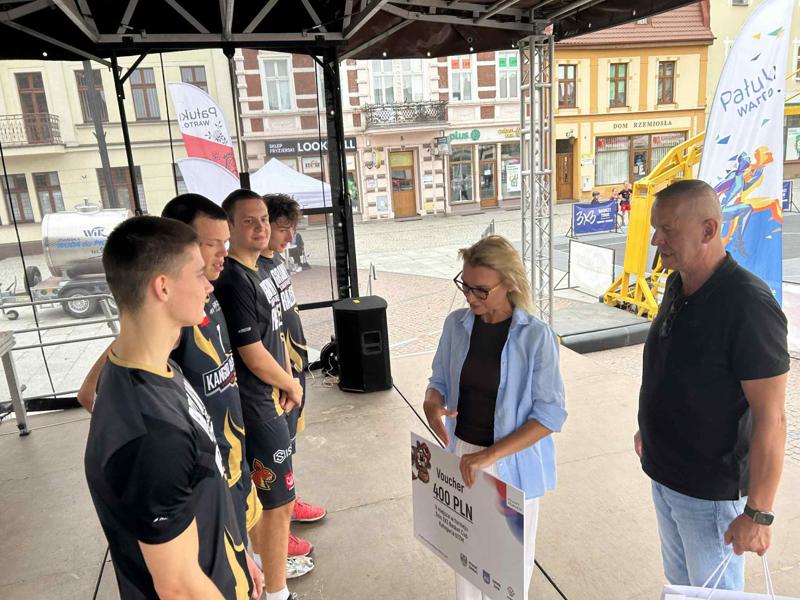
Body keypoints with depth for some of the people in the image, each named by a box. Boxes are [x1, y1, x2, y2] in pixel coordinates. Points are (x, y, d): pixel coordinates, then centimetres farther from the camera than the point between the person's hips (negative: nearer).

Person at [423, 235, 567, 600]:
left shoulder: (536, 337, -19)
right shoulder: (456, 324, -5)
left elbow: (551, 415, -18)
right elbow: (440, 380, 7)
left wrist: (490, 455, -26)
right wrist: (431, 404, -16)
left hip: (512, 463, -3)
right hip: (462, 456, 4)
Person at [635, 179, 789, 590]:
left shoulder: (748, 304, -26)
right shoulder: (677, 285, 0)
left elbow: (770, 418, -24)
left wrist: (757, 514, -20)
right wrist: (648, 429, 20)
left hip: (712, 490, -7)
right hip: (664, 475, 7)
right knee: (679, 583, 25)